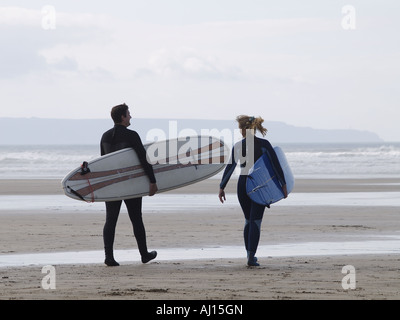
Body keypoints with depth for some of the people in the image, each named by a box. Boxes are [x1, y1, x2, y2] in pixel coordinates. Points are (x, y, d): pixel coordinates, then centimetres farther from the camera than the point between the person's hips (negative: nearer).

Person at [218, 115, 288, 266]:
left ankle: (250, 254, 18)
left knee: (248, 220, 17)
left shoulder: (237, 146, -3)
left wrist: (222, 187, 7)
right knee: (255, 221, -2)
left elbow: (230, 168, 0)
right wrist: (283, 184, 1)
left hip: (243, 185, 2)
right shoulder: (264, 144, -5)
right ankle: (251, 256, -15)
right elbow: (276, 165, -5)